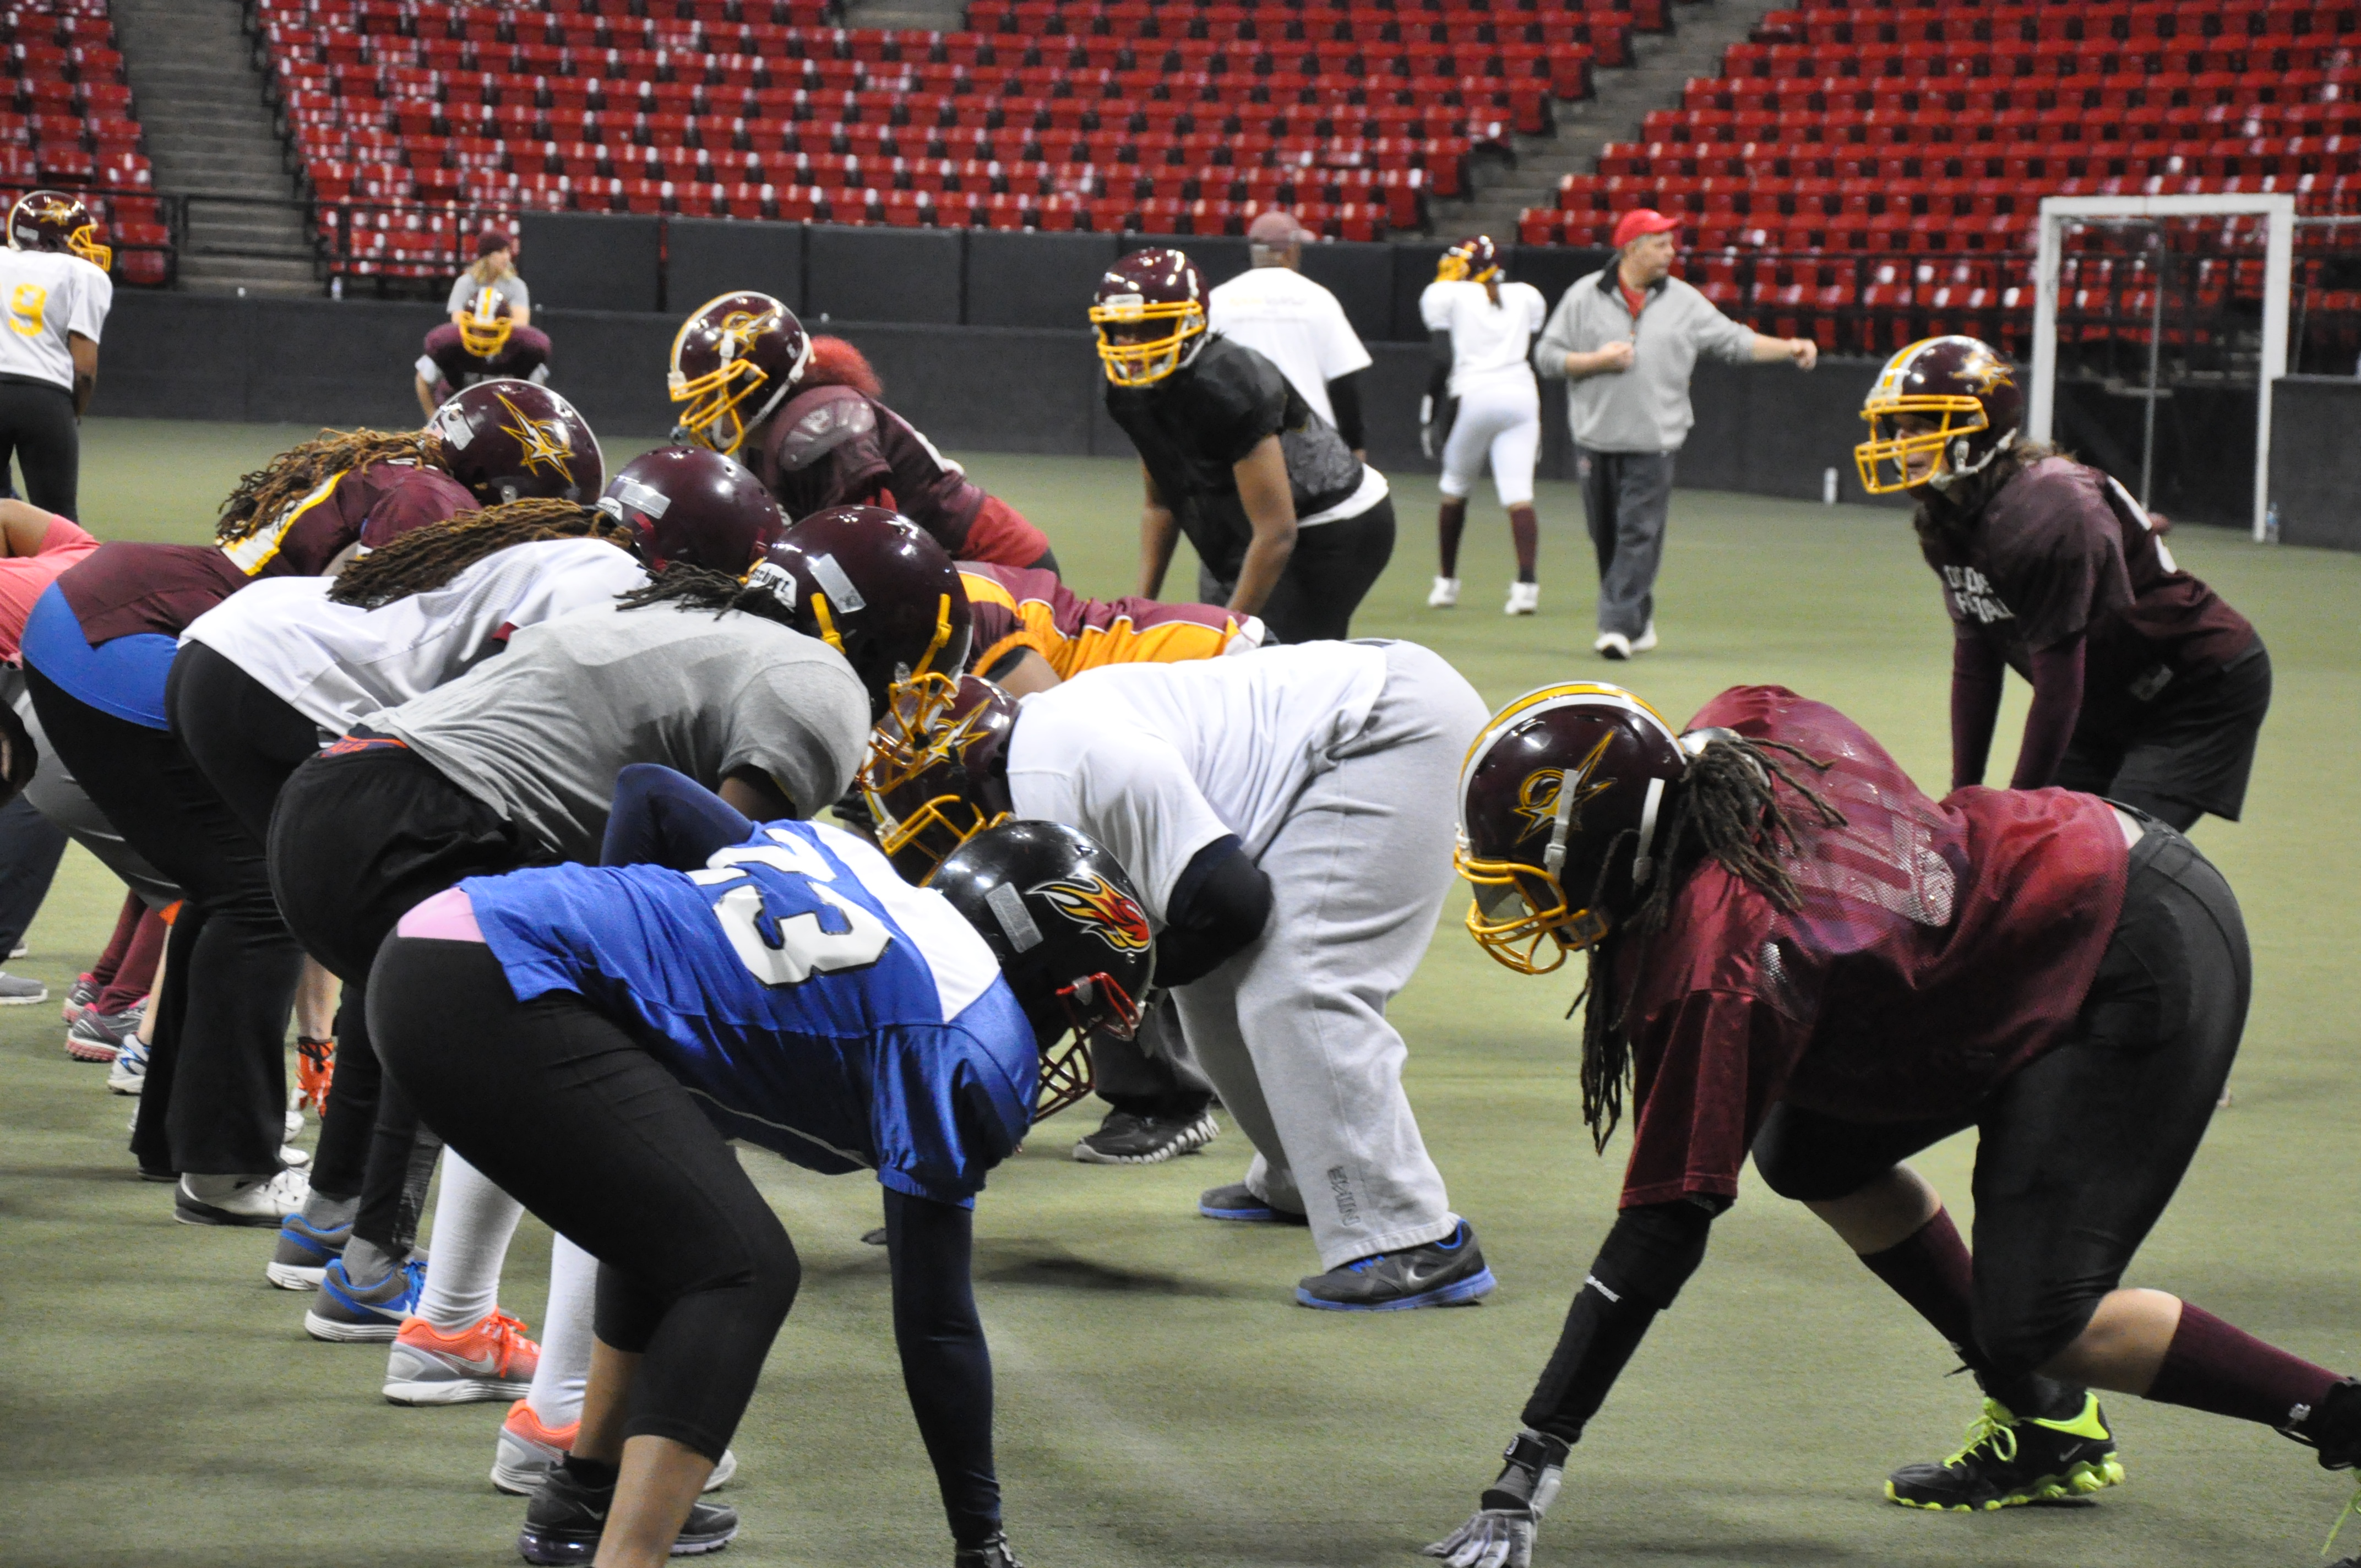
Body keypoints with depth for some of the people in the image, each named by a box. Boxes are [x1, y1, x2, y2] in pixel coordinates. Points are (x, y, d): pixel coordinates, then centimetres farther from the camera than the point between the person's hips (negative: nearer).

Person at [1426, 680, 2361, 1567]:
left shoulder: (1712, 974, -27)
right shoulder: (1744, 734, -9)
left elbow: (1661, 1233, -26)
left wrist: (1525, 1475, -24)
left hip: (2145, 972, -10)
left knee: (2031, 1327, -15)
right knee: (1810, 1153, 11)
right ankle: (2048, 1428, 19)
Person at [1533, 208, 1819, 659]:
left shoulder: (1684, 301, 8)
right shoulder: (1584, 296, 3)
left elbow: (1734, 342, 8)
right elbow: (1547, 357, 3)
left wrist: (1788, 349, -4)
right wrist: (1597, 361, -12)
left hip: (1654, 443, -1)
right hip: (1596, 439, 1)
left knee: (1639, 535, -10)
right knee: (1608, 537, 6)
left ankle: (1619, 626, -13)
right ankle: (1639, 622, 21)